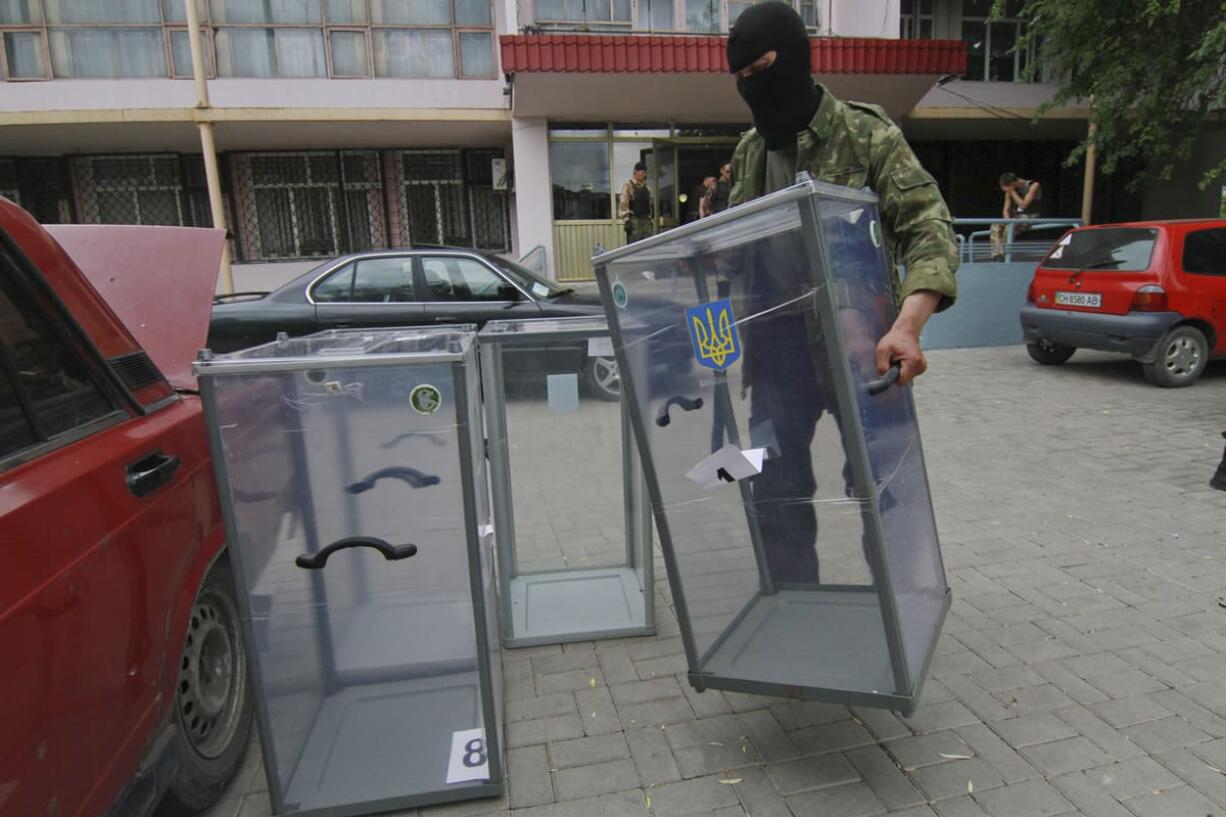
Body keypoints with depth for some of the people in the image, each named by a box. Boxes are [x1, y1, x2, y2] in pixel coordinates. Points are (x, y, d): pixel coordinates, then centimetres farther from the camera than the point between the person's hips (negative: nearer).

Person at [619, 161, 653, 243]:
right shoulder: (628, 185, -5)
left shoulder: (646, 187, 17)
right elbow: (623, 204, -11)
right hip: (634, 220, -7)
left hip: (646, 220, 7)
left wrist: (650, 219, 18)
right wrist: (626, 221, -16)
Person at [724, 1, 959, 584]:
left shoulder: (867, 135, -7)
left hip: (858, 343, -4)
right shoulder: (748, 153, 10)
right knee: (774, 490, 8)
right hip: (778, 347, 5)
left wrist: (907, 325, -32)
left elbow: (929, 227, -15)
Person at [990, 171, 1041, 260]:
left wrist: (1012, 192, -17)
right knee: (995, 226, -18)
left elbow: (1023, 205, -20)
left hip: (1030, 217, -6)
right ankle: (997, 254, -29)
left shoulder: (1033, 186, -10)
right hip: (1015, 217, 6)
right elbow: (1005, 210, 4)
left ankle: (1005, 255, -31)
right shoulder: (1009, 191, 6)